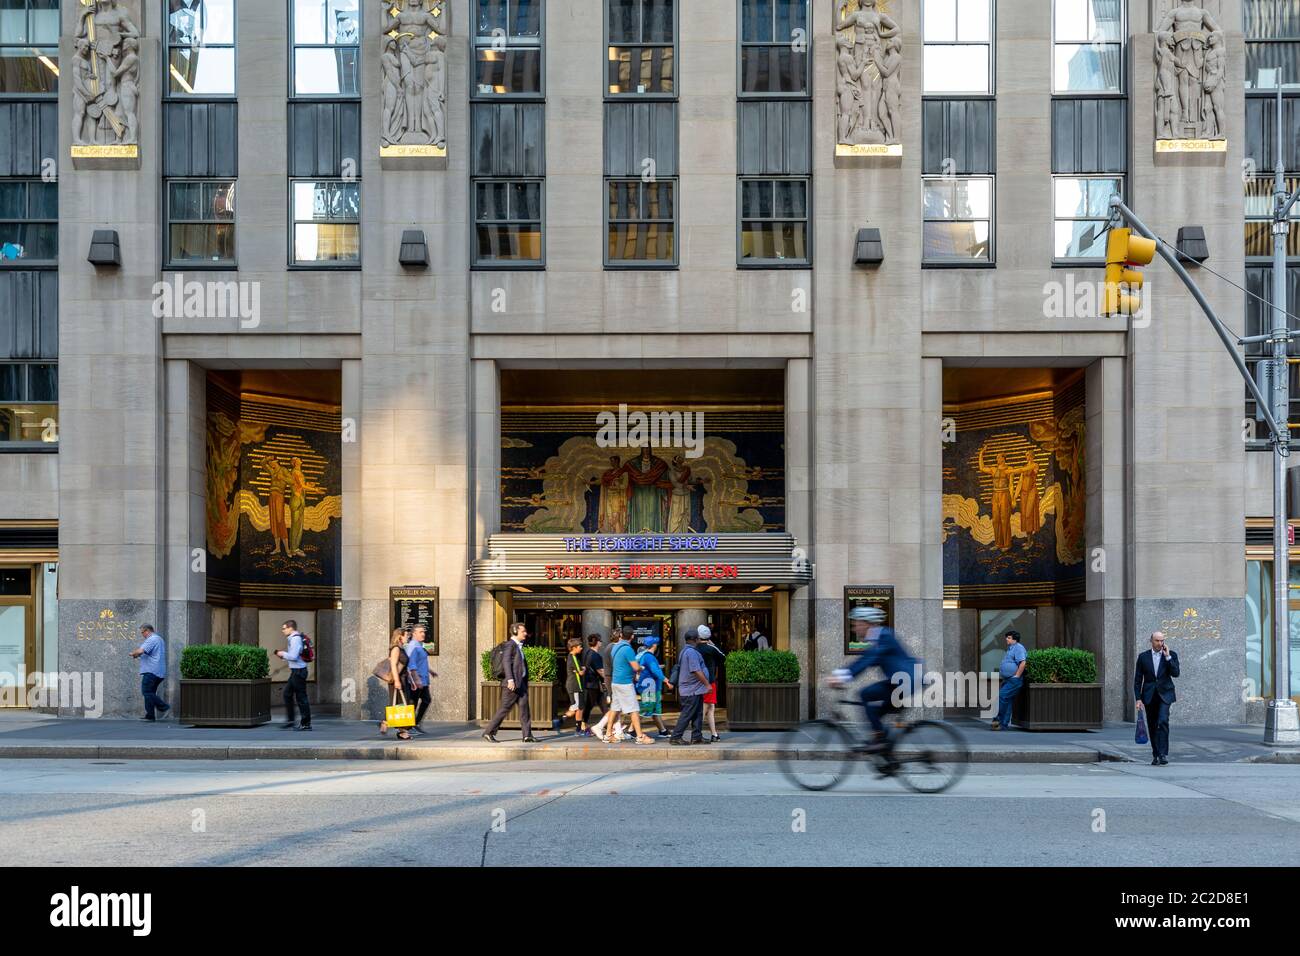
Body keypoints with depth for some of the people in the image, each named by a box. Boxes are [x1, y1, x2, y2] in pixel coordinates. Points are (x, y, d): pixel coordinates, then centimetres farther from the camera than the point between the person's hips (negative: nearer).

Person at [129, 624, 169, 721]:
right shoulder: (159, 639, 23)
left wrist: (133, 653, -3)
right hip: (159, 672, 10)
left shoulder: (151, 639, -11)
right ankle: (150, 716, 7)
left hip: (151, 671, -10)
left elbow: (140, 651, -22)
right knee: (150, 693, 10)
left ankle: (163, 707, -15)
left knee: (147, 691, -10)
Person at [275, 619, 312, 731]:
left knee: (301, 697, -5)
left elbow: (293, 656, -23)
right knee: (287, 694, 14)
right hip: (295, 671, 10)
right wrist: (283, 657, 14)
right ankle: (290, 720, 20)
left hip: (299, 671, -10)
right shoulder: (293, 638, 17)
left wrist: (283, 654, -8)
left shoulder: (295, 639, -15)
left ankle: (306, 724, 0)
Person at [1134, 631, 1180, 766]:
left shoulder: (1171, 655, 4)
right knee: (1152, 726, 5)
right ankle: (1156, 755, 15)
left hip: (1165, 694, -2)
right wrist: (1138, 699, -2)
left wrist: (1167, 657, -13)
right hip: (1149, 696, 2)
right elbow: (1137, 680, 5)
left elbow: (1175, 673, -10)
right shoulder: (1143, 657, 5)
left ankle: (1163, 754, -19)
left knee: (1163, 722, -19)